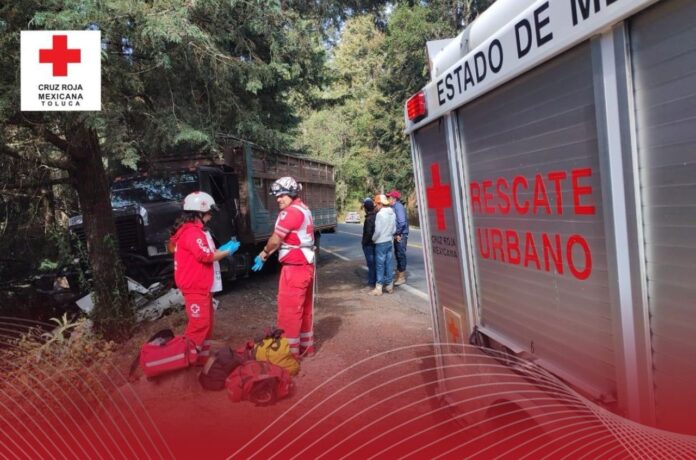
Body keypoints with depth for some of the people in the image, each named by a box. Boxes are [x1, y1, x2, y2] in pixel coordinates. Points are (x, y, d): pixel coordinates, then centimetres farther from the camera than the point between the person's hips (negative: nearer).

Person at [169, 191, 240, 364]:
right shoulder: (191, 232, -19)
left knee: (206, 323, 15)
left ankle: (202, 358, 24)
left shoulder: (193, 230, 16)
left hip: (200, 286, 11)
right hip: (195, 287, -11)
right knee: (199, 324, -8)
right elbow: (206, 256, -23)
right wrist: (227, 251, -11)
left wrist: (221, 249, 11)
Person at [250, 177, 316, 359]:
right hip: (306, 265, 10)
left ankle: (290, 351, 7)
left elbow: (276, 239, -13)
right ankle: (306, 346, 29)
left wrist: (264, 253, 7)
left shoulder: (291, 211, -17)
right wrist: (265, 256, 12)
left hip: (294, 267, -10)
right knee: (304, 309, 18)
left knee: (288, 310, -1)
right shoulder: (304, 209, 14)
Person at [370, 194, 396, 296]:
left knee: (380, 265, -2)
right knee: (389, 264, 12)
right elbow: (394, 229, 10)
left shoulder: (380, 214, -17)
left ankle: (378, 288, 2)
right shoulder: (392, 213, 7)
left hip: (380, 243, -7)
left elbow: (378, 230, -18)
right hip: (389, 241, 7)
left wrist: (373, 238, -3)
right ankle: (389, 286, 18)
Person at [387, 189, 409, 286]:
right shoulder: (394, 206, 12)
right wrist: (396, 233, 9)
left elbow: (402, 222, -23)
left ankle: (402, 277, 6)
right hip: (397, 235, 9)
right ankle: (398, 275, 27)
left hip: (401, 235, -9)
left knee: (401, 255, -2)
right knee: (397, 254, 16)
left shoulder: (398, 206, -16)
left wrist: (397, 233, -15)